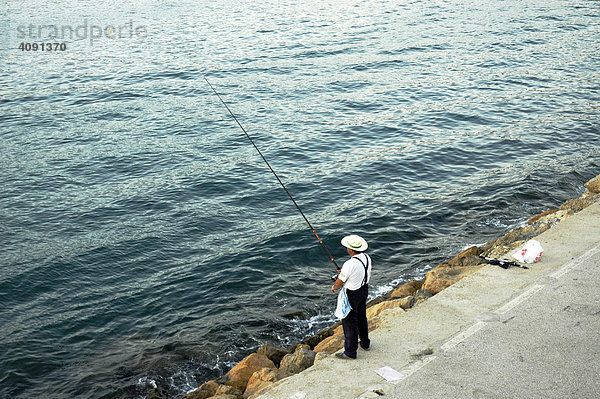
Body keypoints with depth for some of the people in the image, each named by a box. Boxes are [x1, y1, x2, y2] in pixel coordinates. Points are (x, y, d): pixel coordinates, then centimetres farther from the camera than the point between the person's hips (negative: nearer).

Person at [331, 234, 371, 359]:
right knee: (361, 317, 25)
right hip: (364, 289, 8)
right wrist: (344, 272, 14)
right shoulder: (366, 257, -7)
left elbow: (339, 283, -20)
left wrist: (334, 288, 2)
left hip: (352, 295, -8)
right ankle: (365, 343, 42)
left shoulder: (350, 264, -32)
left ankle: (350, 352, 15)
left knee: (349, 322, 5)